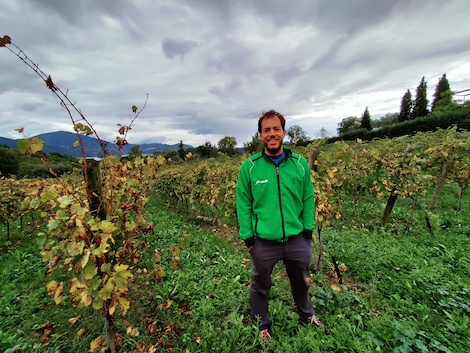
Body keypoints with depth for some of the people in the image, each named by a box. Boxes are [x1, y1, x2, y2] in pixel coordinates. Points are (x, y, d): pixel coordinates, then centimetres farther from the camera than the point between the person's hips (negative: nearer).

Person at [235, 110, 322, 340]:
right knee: (260, 286, 21)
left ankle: (306, 313, 60)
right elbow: (243, 205, -5)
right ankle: (262, 324, 51)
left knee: (301, 281, 28)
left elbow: (308, 199, 4)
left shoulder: (300, 163, -3)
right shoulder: (249, 166, -9)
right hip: (263, 242, -2)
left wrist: (308, 230, 1)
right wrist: (247, 237, -6)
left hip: (297, 239, 3)